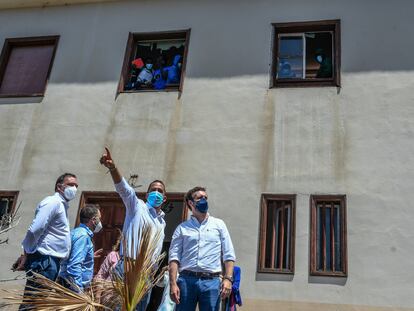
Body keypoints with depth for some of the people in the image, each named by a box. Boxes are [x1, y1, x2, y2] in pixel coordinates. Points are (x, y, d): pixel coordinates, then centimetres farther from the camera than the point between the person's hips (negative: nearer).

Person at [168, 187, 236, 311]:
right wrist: (173, 283, -9)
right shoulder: (182, 228, 9)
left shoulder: (219, 224, 11)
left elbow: (228, 255, 7)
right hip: (186, 280, 0)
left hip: (211, 281, 0)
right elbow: (174, 257, 3)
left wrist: (228, 279, -5)